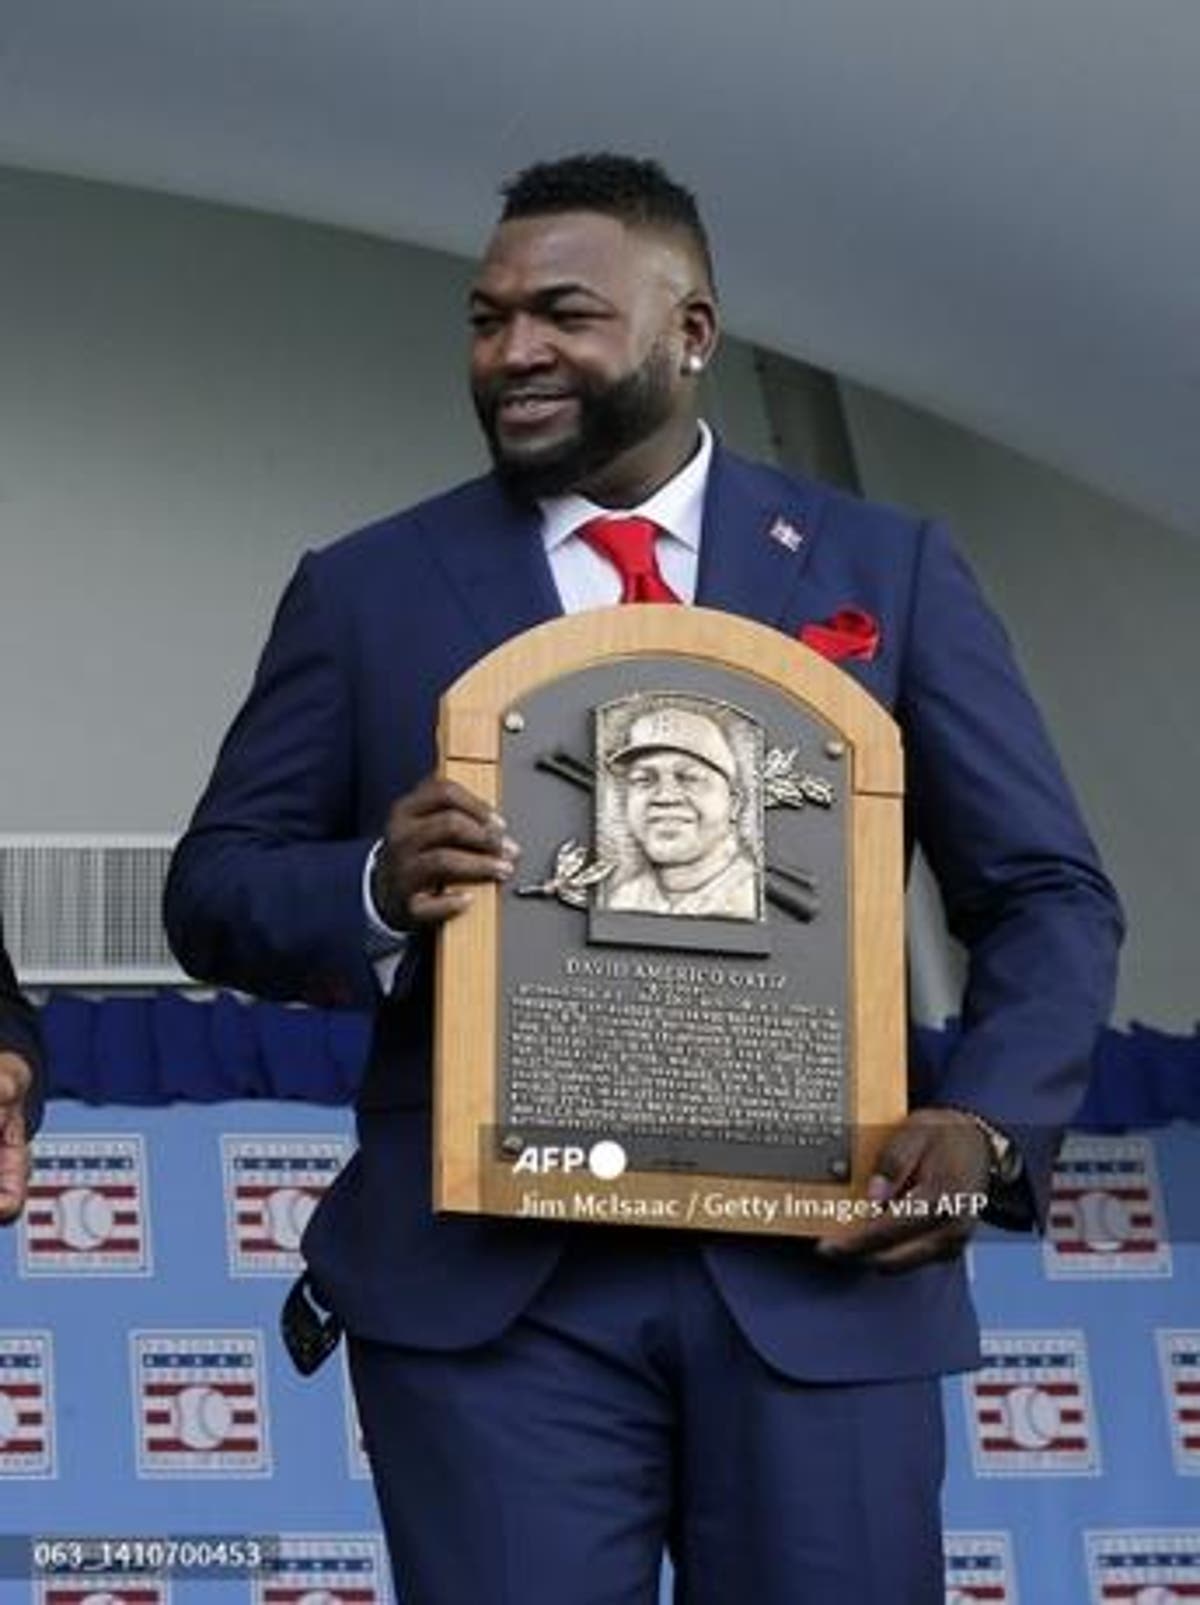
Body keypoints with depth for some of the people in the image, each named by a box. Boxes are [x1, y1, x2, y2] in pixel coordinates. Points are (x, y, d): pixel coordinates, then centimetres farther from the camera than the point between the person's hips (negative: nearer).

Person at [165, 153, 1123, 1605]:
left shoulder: (886, 568, 10)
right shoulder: (366, 589, 10)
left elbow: (1047, 893, 9)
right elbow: (214, 885, 9)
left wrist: (988, 1126, -9)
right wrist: (375, 889, -14)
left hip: (821, 1266, 1)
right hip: (489, 1272, 0)